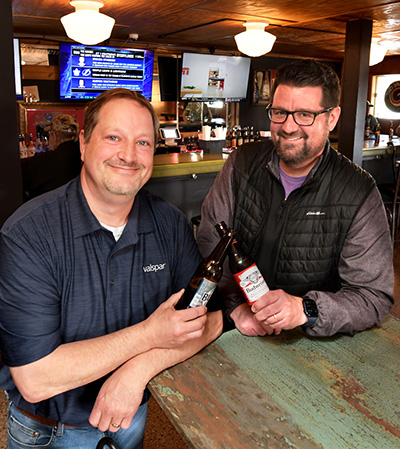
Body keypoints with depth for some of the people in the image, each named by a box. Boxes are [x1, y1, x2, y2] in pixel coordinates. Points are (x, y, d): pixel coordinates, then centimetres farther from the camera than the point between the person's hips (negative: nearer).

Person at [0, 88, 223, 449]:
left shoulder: (170, 223, -11)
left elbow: (210, 318, -12)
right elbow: (34, 380, -28)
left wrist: (138, 369, -26)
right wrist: (148, 335, -28)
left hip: (136, 410, 4)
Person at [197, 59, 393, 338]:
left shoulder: (359, 192, -11)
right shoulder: (242, 163, -1)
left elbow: (375, 297, -13)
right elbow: (210, 241, -2)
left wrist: (305, 309, -30)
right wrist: (235, 306, -16)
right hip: (234, 327, 1)